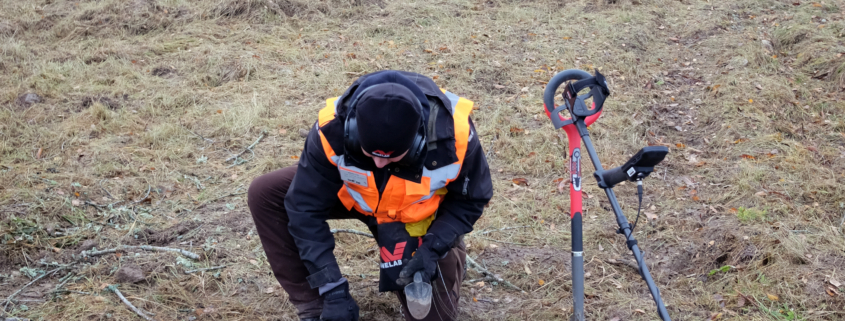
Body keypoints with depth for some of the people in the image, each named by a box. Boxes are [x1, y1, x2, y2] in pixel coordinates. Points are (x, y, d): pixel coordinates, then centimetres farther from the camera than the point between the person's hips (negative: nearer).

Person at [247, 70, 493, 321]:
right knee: (265, 194, -19)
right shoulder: (333, 129, -36)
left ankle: (450, 258, 24)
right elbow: (306, 207, -27)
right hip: (356, 196, 2)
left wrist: (433, 249, -31)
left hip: (424, 214, -1)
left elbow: (470, 200, -17)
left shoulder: (454, 134, -37)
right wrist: (333, 289, -30)